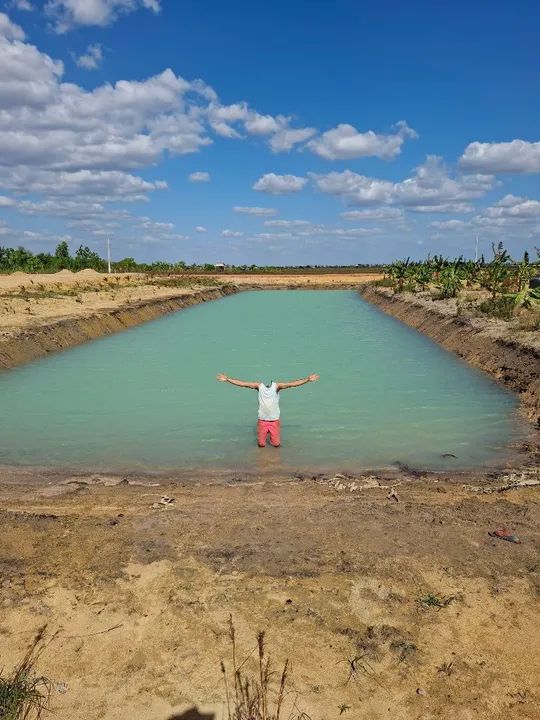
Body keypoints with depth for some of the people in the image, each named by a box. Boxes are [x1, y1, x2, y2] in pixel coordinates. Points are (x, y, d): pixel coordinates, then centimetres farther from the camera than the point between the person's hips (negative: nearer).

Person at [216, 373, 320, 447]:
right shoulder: (259, 386, -6)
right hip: (262, 421, 1)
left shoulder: (277, 386, -10)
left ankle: (272, 436, 39)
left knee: (276, 444, 4)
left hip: (275, 421, -1)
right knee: (261, 444, 6)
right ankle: (264, 436, 41)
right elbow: (242, 383, -9)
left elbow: (292, 384, -20)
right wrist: (227, 379, -14)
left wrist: (307, 379, -30)